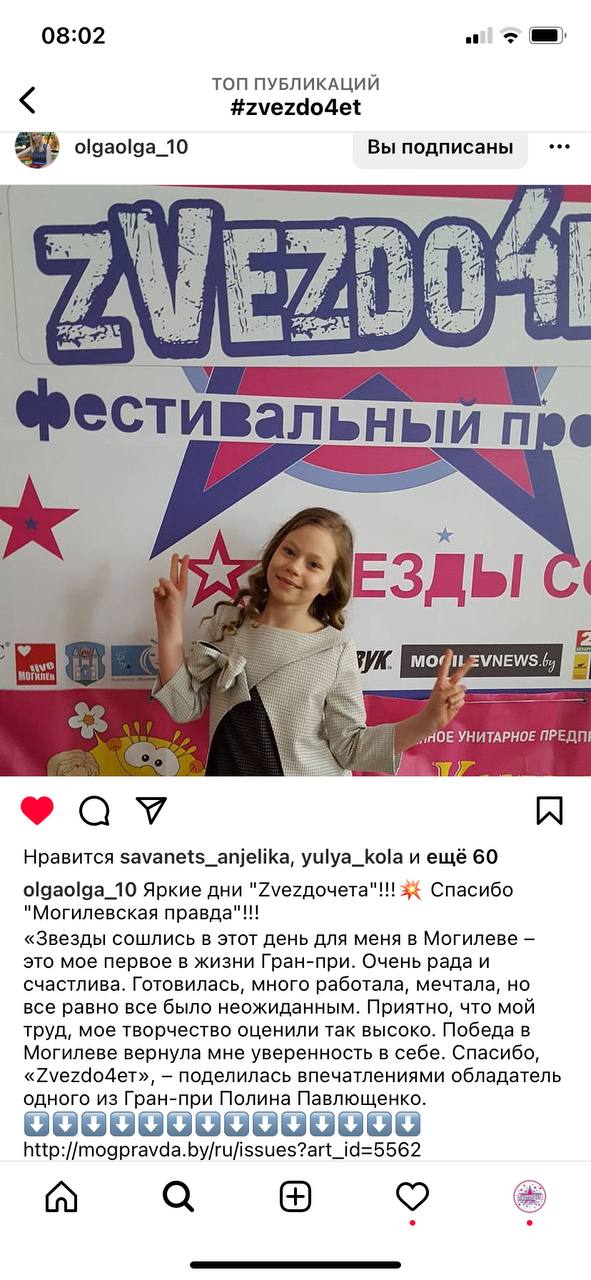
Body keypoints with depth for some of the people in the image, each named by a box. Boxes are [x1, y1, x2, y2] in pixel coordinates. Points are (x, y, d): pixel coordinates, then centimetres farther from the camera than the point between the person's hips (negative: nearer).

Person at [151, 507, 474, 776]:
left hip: (311, 774, -2)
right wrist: (170, 627, -14)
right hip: (228, 770, 2)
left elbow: (349, 747, -11)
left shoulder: (336, 651, -12)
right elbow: (186, 707, -6)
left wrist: (426, 722, -24)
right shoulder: (227, 621, -6)